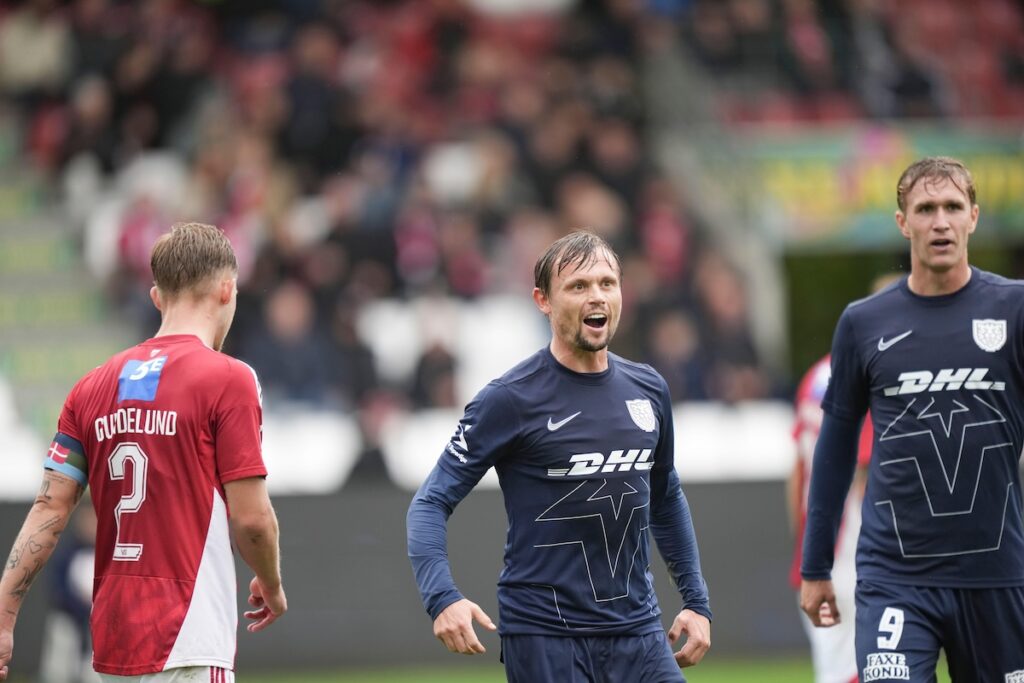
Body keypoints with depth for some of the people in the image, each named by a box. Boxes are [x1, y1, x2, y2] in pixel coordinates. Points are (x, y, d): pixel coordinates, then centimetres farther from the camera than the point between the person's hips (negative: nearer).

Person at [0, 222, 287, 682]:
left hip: (112, 643, 7)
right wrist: (271, 586, 10)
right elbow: (250, 516, -9)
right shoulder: (228, 379, -8)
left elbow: (49, 511, 5)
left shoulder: (93, 386, 9)